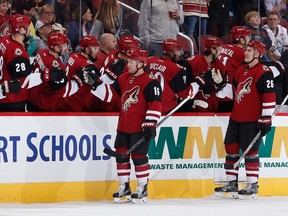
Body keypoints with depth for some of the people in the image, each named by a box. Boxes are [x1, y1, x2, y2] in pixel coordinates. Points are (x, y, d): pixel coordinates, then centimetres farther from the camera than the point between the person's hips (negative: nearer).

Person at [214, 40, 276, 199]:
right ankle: (232, 184, 17)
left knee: (250, 150, -6)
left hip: (252, 120, -9)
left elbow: (269, 97, -16)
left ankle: (252, 186, 2)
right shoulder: (241, 70, 15)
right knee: (231, 148, 9)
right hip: (236, 118, 9)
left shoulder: (264, 72, -12)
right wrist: (220, 83, 8)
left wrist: (266, 119, -17)